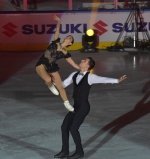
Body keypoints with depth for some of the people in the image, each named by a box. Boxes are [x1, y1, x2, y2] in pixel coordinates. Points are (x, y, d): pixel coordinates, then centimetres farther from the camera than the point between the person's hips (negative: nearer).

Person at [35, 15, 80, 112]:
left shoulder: (65, 53, -3)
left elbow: (73, 64, -1)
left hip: (52, 67, 2)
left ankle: (67, 103, 24)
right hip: (41, 64, -2)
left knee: (60, 87, 6)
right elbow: (57, 31, -10)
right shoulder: (56, 42, -3)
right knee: (48, 80, -30)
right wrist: (58, 22, -21)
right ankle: (51, 86, 8)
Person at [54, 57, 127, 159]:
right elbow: (63, 85, 17)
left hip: (84, 107, -7)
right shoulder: (74, 75, 9)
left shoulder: (90, 77, -13)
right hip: (76, 107, 7)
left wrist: (117, 80, -40)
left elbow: (103, 80, -27)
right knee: (64, 127, 5)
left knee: (73, 129, -12)